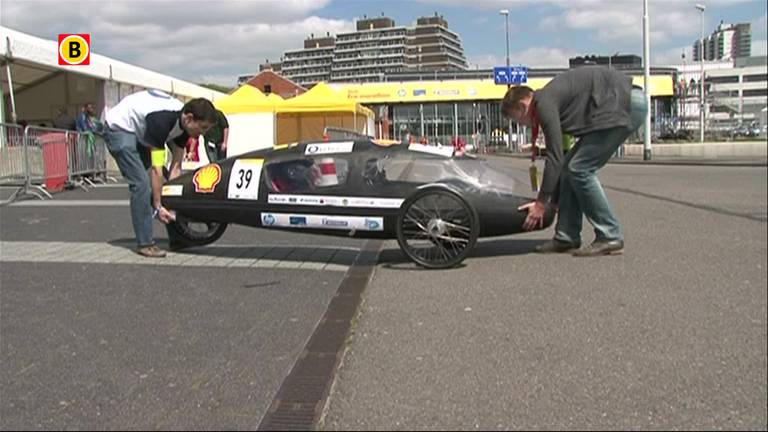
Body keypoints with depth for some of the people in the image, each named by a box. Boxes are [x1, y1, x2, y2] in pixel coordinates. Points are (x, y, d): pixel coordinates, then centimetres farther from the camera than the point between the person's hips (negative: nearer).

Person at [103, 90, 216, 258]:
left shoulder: (184, 123, -11)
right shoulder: (162, 120, -36)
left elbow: (176, 166, -8)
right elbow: (156, 169, -34)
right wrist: (158, 207, -31)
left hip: (140, 132, 9)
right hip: (119, 128, -9)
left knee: (158, 183, 5)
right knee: (141, 184, -18)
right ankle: (145, 244, -13)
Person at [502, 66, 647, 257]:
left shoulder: (544, 103, -10)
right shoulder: (551, 99, 19)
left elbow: (554, 157, -14)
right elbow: (559, 156, 25)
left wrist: (541, 203, -7)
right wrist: (552, 199, 29)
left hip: (624, 105, -10)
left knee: (580, 169, -9)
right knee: (570, 167, 8)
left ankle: (610, 237, -2)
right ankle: (566, 237, 11)